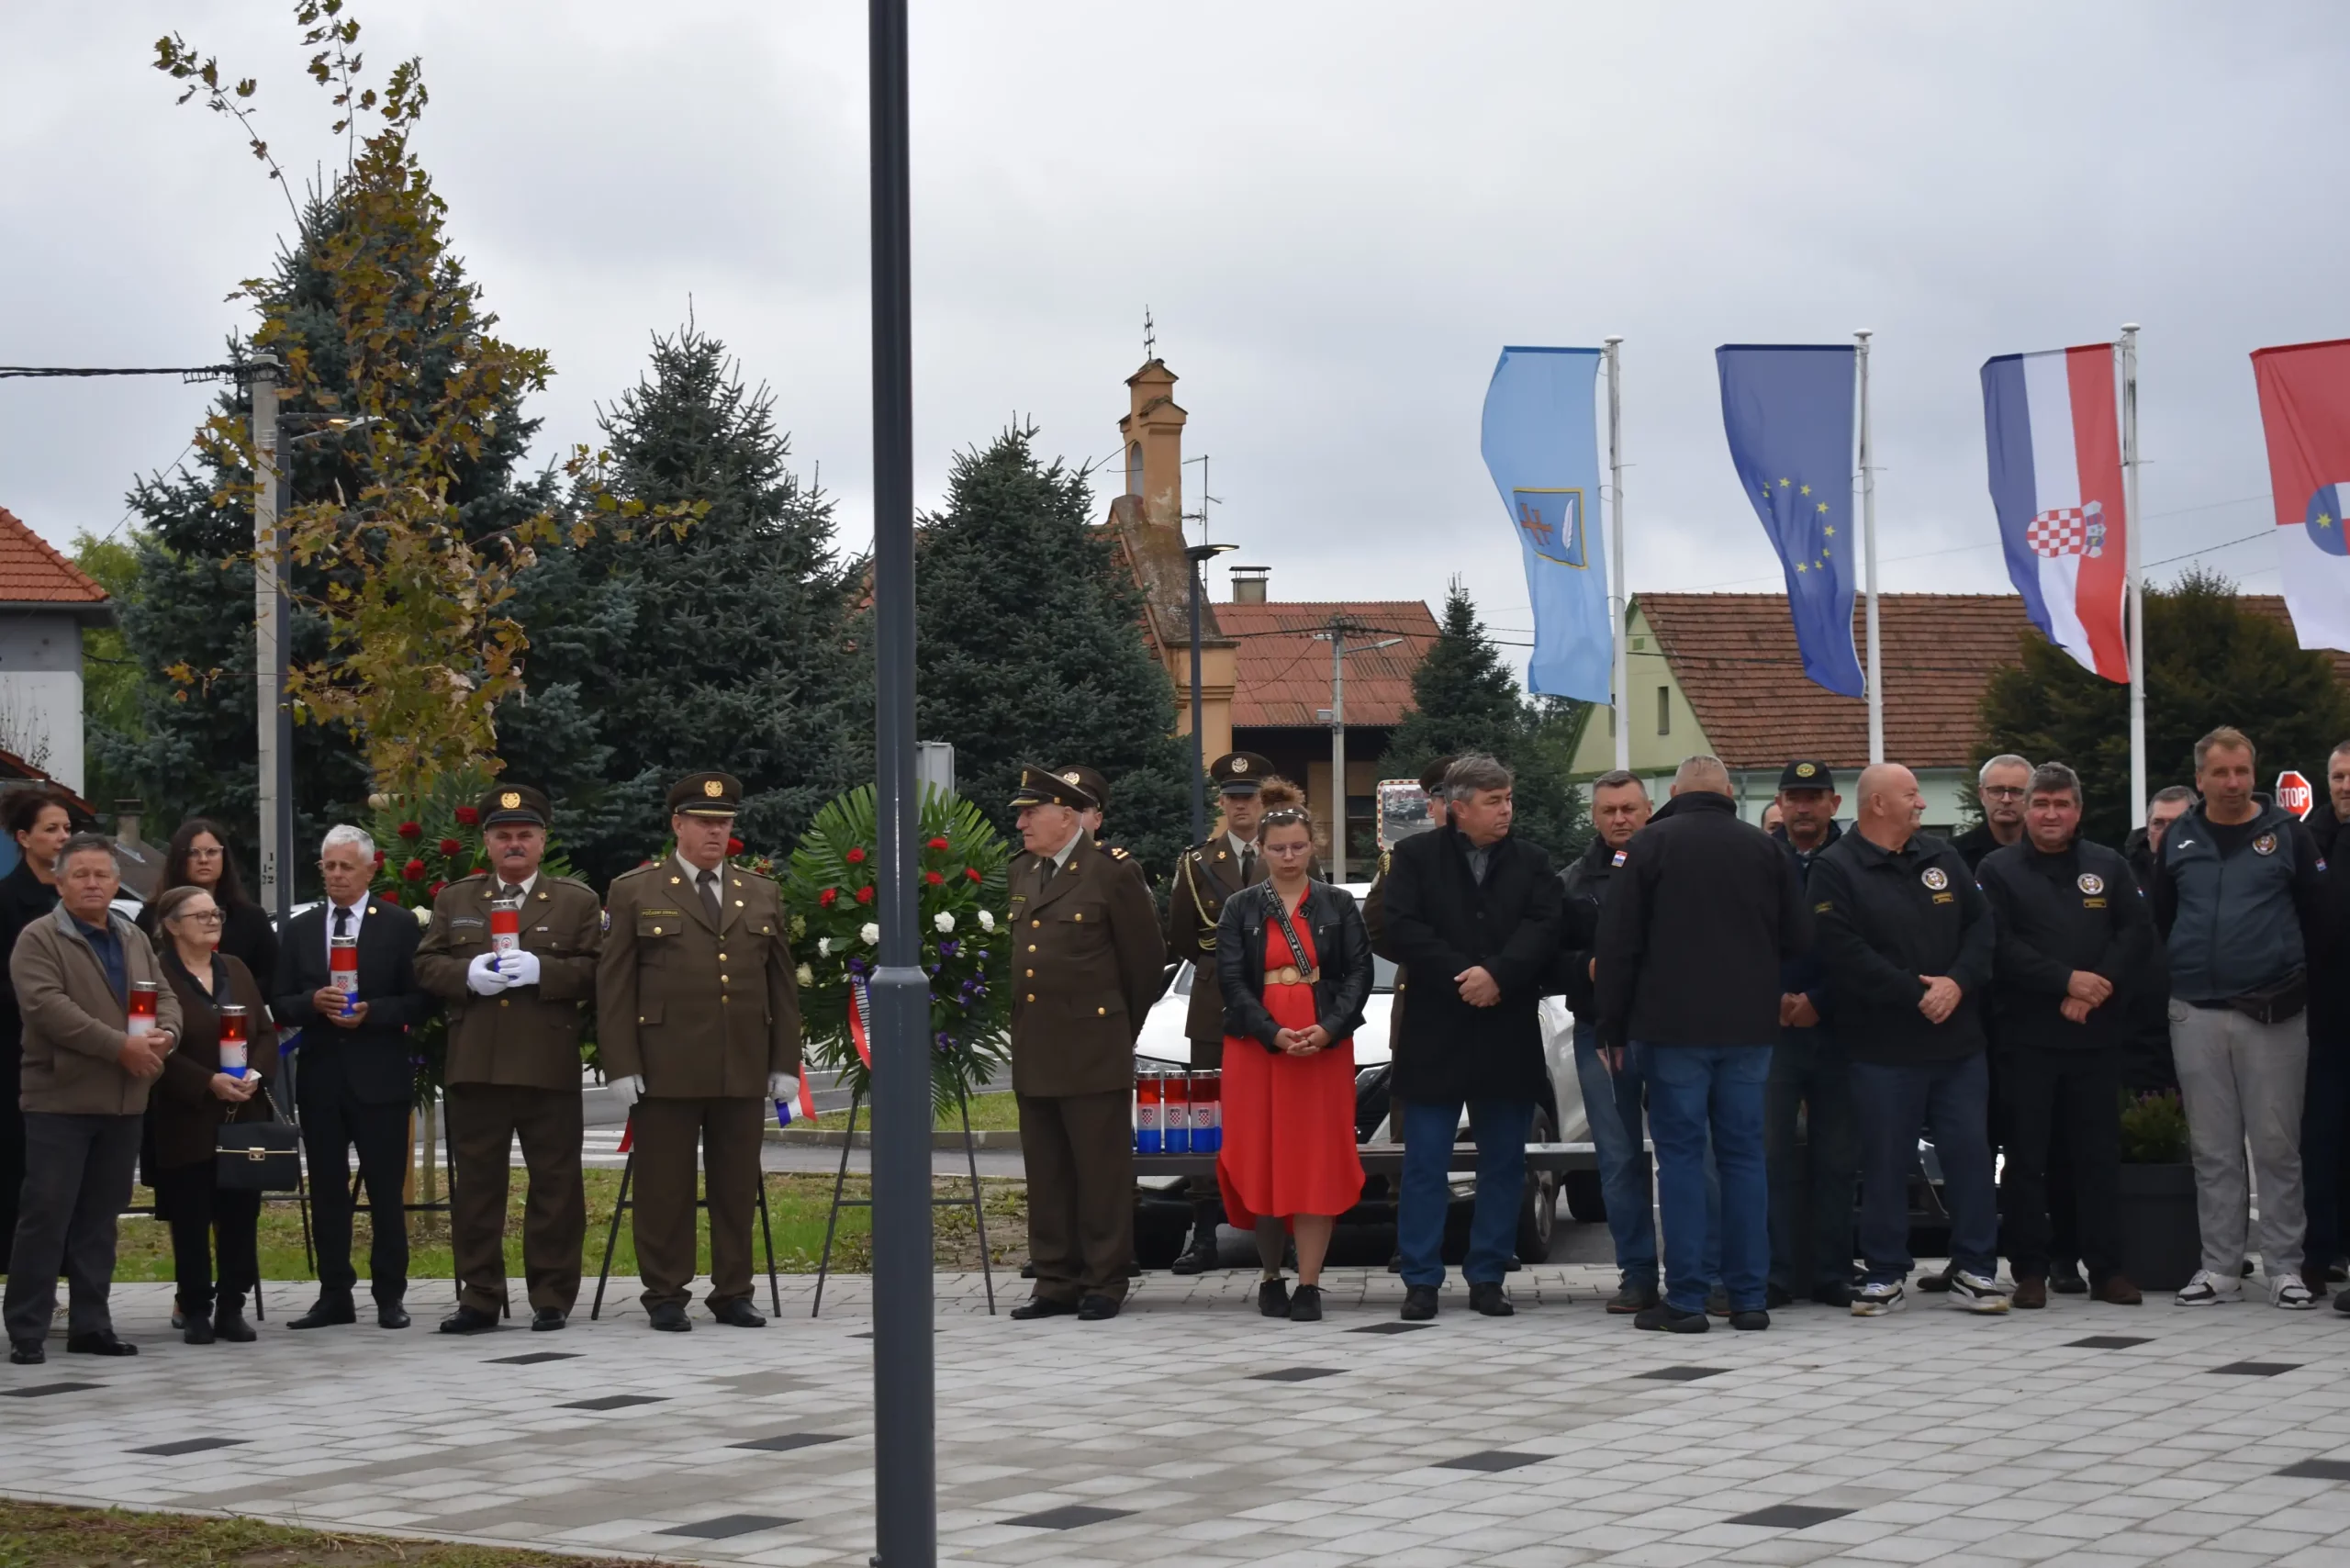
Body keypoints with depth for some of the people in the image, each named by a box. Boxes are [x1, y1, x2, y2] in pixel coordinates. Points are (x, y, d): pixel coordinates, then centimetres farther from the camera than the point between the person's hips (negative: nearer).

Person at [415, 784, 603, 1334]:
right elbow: (426, 966, 10)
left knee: (555, 1184, 1)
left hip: (550, 1067, -2)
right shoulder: (454, 900, 16)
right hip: (474, 1067, 2)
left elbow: (597, 971, 0)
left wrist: (543, 971, -15)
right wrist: (467, 974, -10)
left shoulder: (578, 901, 9)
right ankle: (480, 1298, 8)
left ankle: (553, 1298, 9)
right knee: (476, 1184, 3)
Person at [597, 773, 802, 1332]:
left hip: (745, 1071, 3)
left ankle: (733, 1294, 14)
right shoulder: (635, 892, 4)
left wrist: (786, 1063, 8)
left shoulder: (762, 895, 14)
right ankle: (666, 1297, 8)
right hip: (666, 1070, -3)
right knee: (665, 1187, 0)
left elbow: (782, 985, 15)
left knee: (738, 1187, 6)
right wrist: (620, 1067, -8)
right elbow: (613, 986, 0)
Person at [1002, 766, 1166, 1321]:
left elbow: (1147, 957, 0)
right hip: (1033, 1051, 7)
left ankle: (1105, 1283, 5)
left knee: (1101, 1171, -1)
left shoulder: (1111, 874, -7)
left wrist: (1122, 1026, 8)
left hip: (1091, 1050, -7)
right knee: (1045, 1173, 10)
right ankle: (1056, 1281, 16)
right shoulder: (1022, 873, 13)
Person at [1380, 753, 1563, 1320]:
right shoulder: (1415, 857, 3)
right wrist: (1461, 978, -15)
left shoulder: (1531, 863, 9)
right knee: (1425, 1165, -1)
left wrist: (1498, 975, -19)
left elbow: (1544, 929, -4)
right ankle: (1421, 1281, 5)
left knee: (1503, 1165, 6)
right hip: (1435, 1034, -2)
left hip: (1510, 1034, 3)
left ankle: (1488, 1277, 15)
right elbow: (1401, 929, -8)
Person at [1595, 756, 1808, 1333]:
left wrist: (1613, 1027, 2)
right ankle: (1749, 1297, 7)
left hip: (1672, 1027, -3)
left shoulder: (1651, 844, -3)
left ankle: (1687, 1298, -3)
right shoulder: (1765, 848, 6)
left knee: (1681, 1155, 0)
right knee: (1743, 1155, 8)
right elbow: (1798, 938, 8)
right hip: (1750, 1027, 3)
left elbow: (1618, 943, -4)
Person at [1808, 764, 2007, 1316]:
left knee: (1969, 1152, 4)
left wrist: (1958, 983, -9)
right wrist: (1916, 993, -15)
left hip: (1958, 1040, 5)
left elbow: (1980, 925, 9)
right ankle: (1884, 1275, 11)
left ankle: (1974, 1271, 11)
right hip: (1884, 1047, -5)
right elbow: (1845, 954, -14)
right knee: (1886, 1161, 1)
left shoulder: (1941, 858, 13)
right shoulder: (1837, 871, -4)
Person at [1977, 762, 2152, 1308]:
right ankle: (2030, 1270, 6)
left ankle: (2106, 1267, 10)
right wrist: (2067, 981, -15)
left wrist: (2099, 986, -11)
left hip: (2096, 1033, 2)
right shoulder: (1998, 870, 3)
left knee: (2099, 1153, 4)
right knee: (2026, 1155, 0)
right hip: (2025, 1034, -2)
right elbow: (1999, 945, -8)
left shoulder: (2109, 866, 11)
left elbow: (2138, 933, 4)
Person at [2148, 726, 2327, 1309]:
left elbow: (2316, 917, 2)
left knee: (2277, 1146, -1)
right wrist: (2174, 983, 9)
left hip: (2273, 1015, -3)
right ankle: (2220, 1268, 11)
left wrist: (2301, 983, 0)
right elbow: (2159, 922, 14)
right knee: (2213, 1150, 6)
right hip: (2196, 1015, 3)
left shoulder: (2287, 834, 1)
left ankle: (2284, 1269, 4)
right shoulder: (2178, 841, 9)